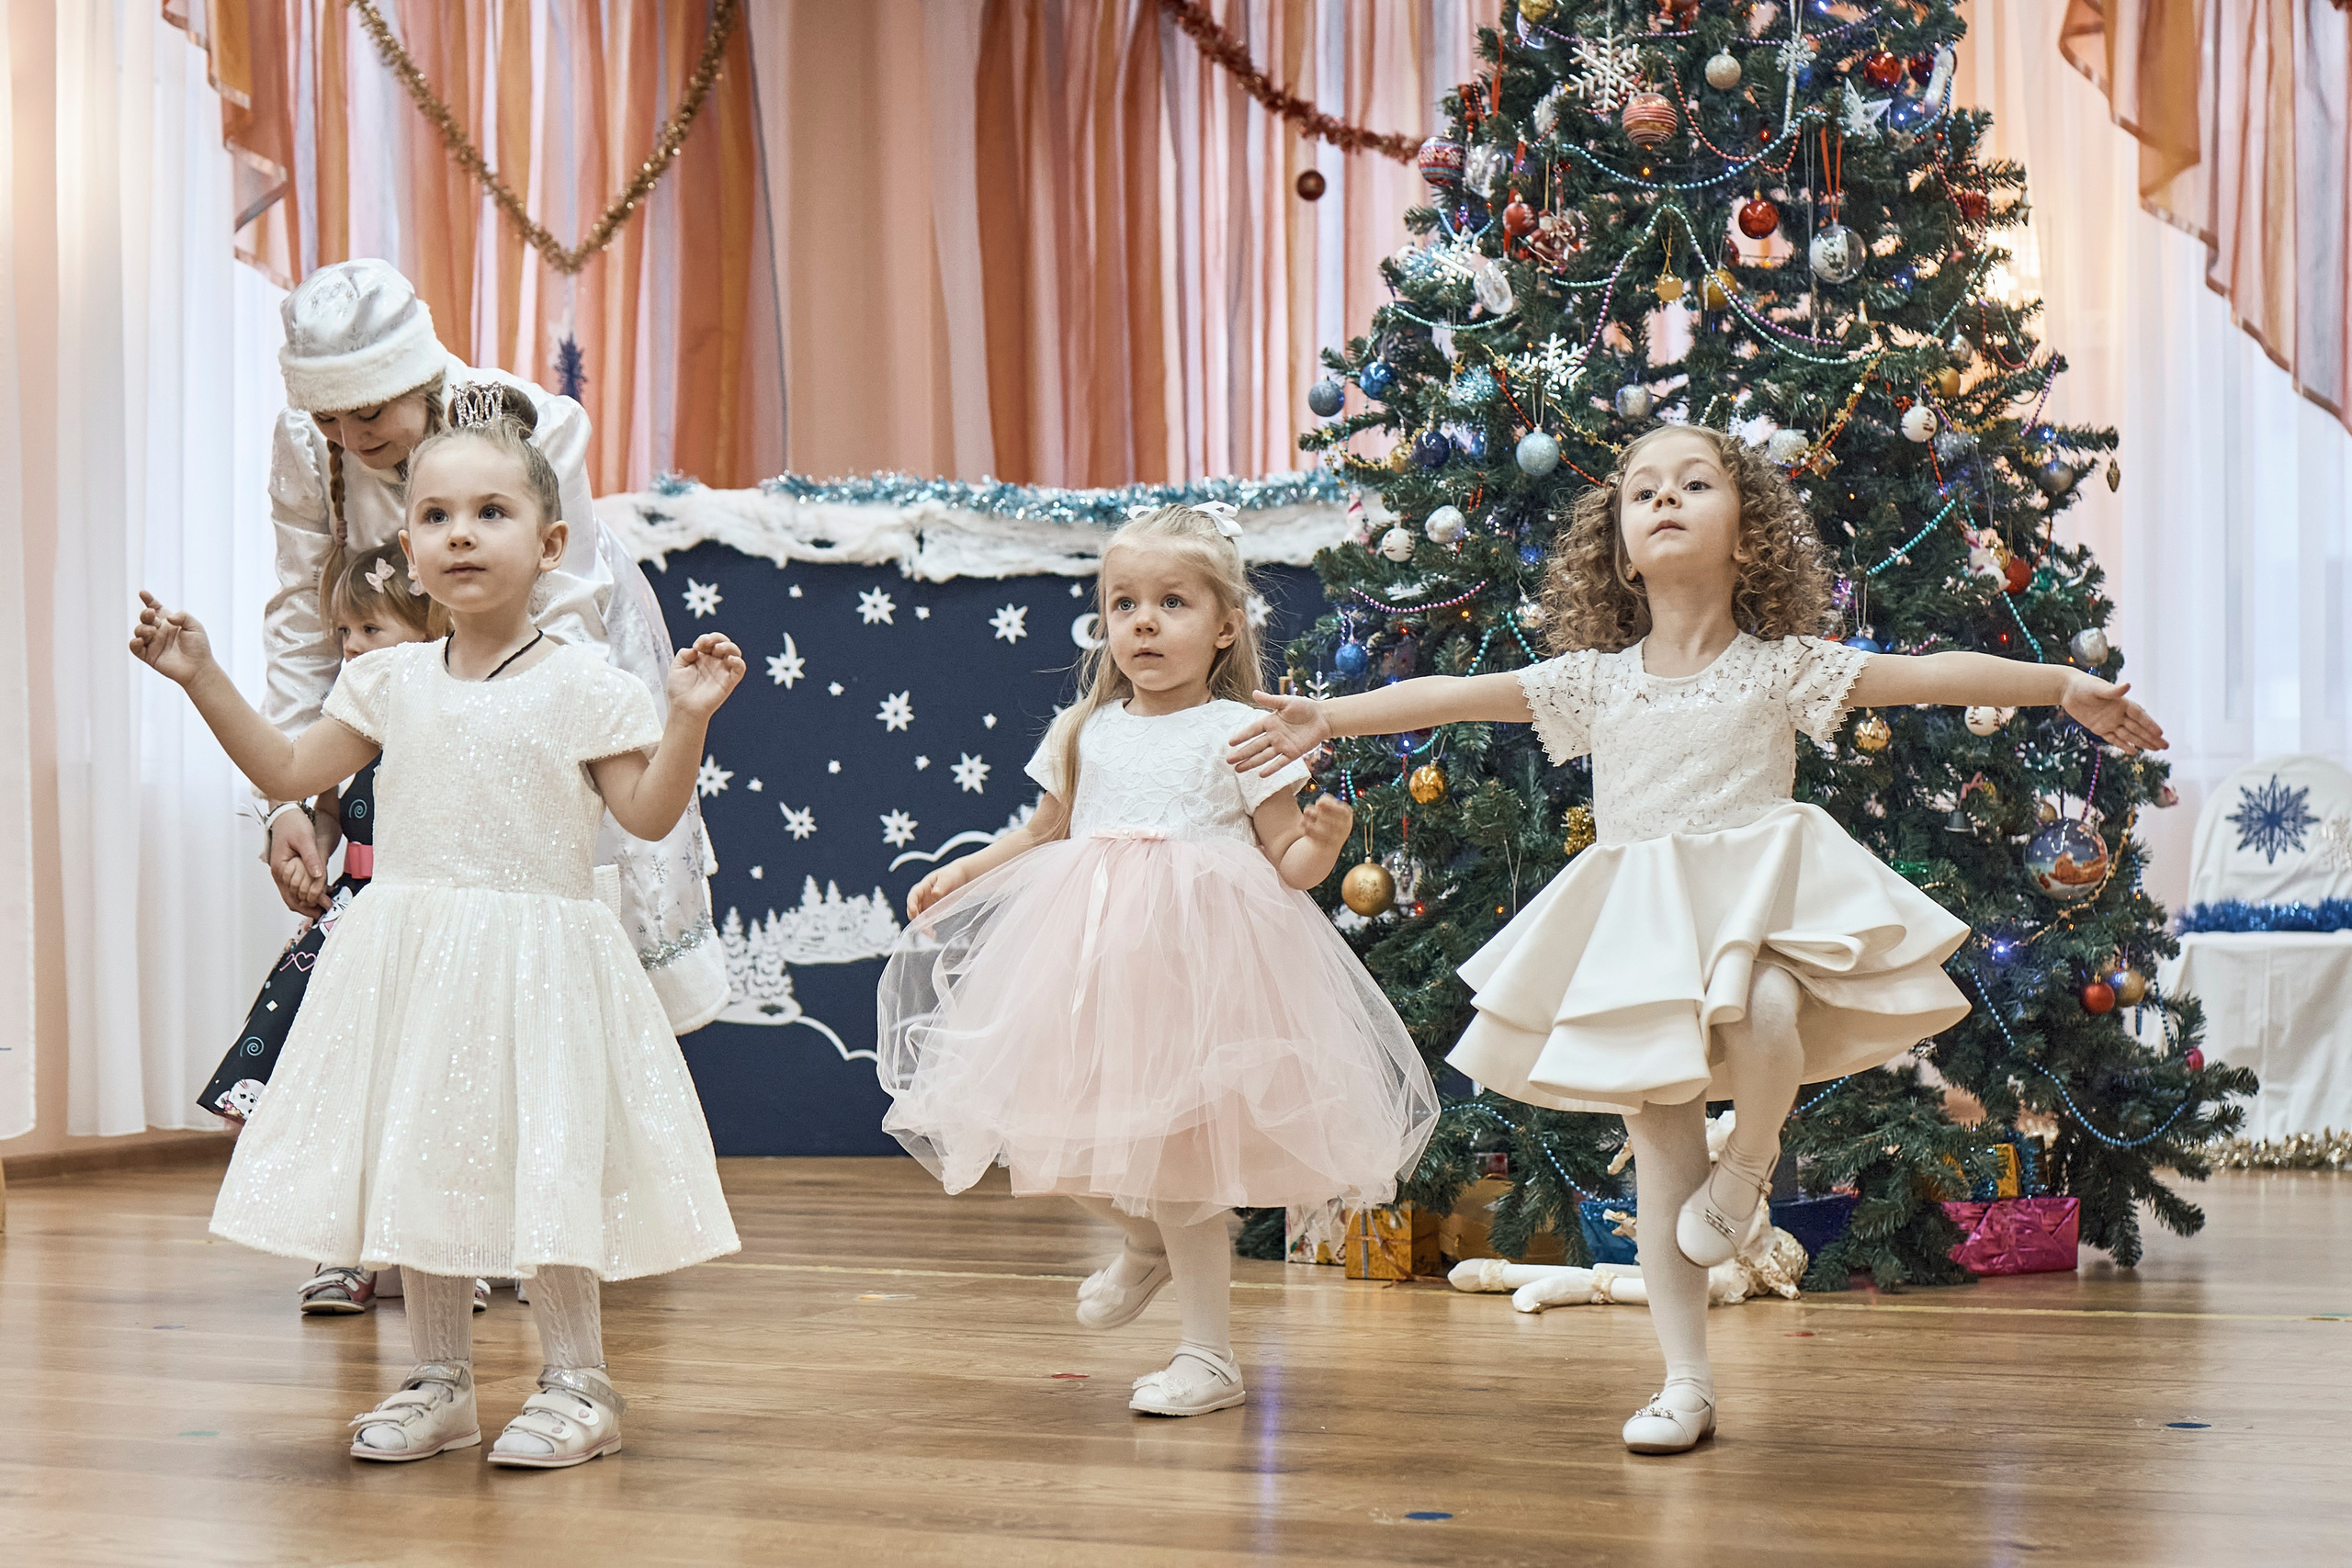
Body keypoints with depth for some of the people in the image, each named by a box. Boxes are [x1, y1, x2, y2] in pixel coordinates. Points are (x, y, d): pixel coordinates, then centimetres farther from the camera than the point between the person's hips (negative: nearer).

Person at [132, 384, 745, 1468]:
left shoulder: (579, 686, -4)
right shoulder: (391, 682, 8)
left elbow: (649, 812, -5)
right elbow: (291, 772, 15)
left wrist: (690, 716, -19)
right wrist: (203, 680, 9)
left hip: (535, 956, -4)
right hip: (411, 960, 5)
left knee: (543, 1161, -5)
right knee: (416, 1160, 8)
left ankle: (577, 1382, 9)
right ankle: (439, 1381, 20)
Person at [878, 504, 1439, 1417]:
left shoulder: (1238, 734, -3)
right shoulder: (1087, 733, 11)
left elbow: (1286, 863, -2)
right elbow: (1047, 834, 26)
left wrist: (1324, 842, -22)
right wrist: (961, 872, 18)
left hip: (1199, 961, -5)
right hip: (1091, 962, 5)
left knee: (1174, 1152, -5)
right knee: (1065, 1128, 3)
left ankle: (1210, 1355, 9)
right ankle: (1148, 1242, 36)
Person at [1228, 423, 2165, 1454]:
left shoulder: (1781, 668, 2)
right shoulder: (1595, 681, 7)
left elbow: (1929, 675, -4)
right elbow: (1457, 695, 6)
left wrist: (2064, 686, -10)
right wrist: (1329, 717, 0)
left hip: (1758, 899, -2)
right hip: (1637, 933, 3)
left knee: (1763, 1018, -36)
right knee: (1661, 1160, 3)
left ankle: (1750, 1160, -2)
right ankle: (1685, 1381, 11)